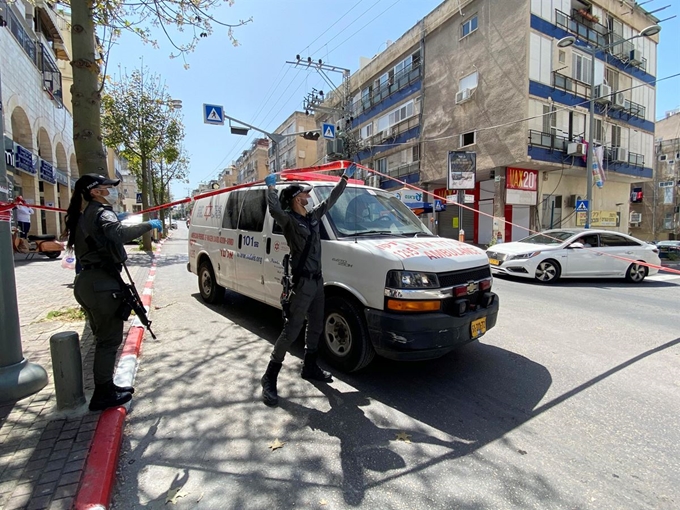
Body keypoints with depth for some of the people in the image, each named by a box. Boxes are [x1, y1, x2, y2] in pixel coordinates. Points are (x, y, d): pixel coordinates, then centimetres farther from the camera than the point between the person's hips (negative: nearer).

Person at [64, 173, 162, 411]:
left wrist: (116, 220, 25)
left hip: (89, 281, 10)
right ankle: (103, 394, 6)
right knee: (110, 339, -2)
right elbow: (121, 233, -33)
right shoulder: (101, 212, -11)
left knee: (105, 337, 17)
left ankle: (106, 387, 27)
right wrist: (148, 225, -22)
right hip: (101, 283, -10)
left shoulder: (86, 215, 19)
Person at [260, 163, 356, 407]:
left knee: (315, 327, 17)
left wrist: (345, 178, 28)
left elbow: (331, 199, 23)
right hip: (302, 282, -9)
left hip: (317, 280, 9)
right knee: (291, 331, -7)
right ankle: (269, 379, 4)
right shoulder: (288, 219, -10)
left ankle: (310, 368, 33)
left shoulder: (313, 216, 13)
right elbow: (275, 210, -32)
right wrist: (271, 187, -26)